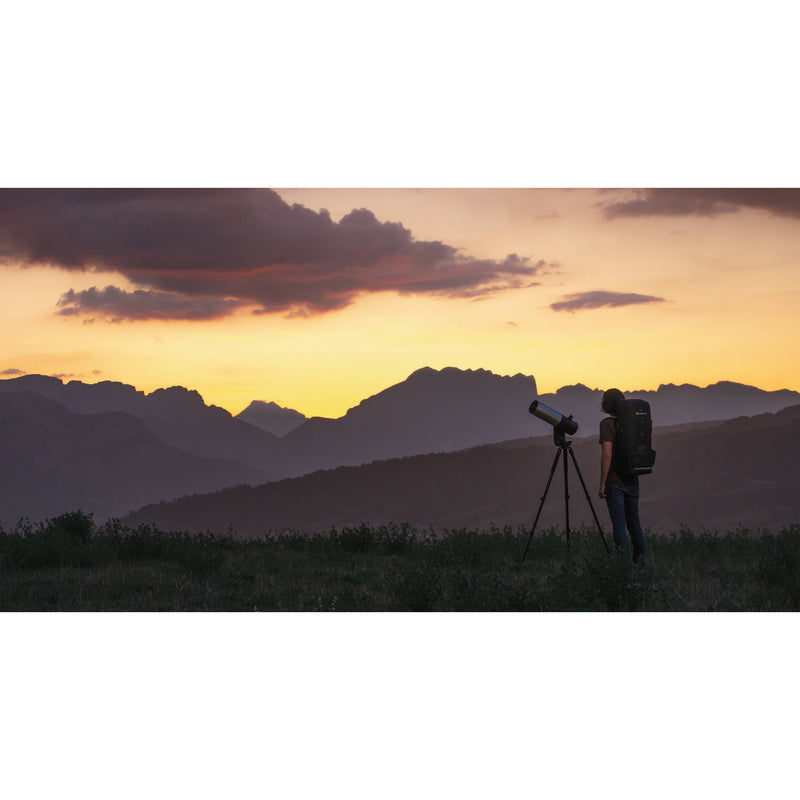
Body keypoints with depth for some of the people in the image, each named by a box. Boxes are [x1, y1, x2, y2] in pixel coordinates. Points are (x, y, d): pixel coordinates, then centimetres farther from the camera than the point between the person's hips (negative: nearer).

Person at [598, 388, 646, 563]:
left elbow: (607, 454, -18)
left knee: (619, 523, -5)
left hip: (614, 481, -6)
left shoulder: (607, 424, -12)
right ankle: (640, 560, 16)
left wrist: (602, 483, -14)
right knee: (633, 521, 15)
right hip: (632, 480, 6)